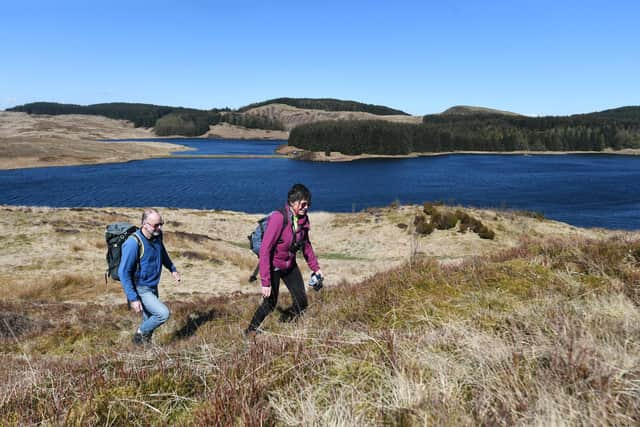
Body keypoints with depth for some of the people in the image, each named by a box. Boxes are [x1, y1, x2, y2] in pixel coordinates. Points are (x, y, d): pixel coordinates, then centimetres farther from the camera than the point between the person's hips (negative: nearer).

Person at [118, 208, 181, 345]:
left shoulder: (157, 235, -5)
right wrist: (133, 298, -24)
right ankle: (140, 333, 8)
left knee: (150, 320, 17)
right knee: (163, 313, -17)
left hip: (153, 287, 7)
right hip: (140, 290, -7)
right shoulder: (133, 243, -28)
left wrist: (173, 269, 22)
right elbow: (123, 272, -24)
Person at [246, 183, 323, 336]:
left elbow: (306, 244, 10)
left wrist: (315, 267, 11)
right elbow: (264, 251, -29)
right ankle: (250, 331, 22)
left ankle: (284, 322, 32)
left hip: (290, 265, 6)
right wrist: (265, 282, -30)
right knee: (270, 303, -2)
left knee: (302, 302, 3)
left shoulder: (303, 218, -7)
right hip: (273, 266, -6)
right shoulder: (278, 218, -28)